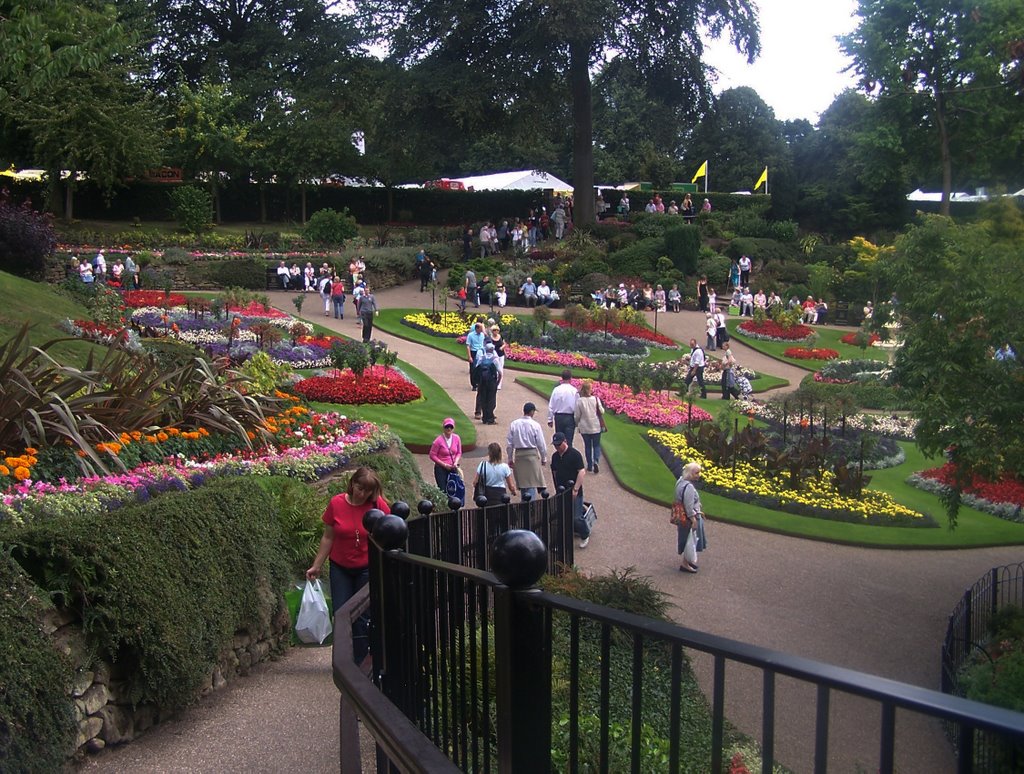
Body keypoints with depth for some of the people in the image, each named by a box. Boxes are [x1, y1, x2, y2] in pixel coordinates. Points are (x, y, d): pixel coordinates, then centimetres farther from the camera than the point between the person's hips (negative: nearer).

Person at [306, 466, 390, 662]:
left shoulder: (378, 505, -13)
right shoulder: (336, 504, -9)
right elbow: (328, 537, 1)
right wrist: (316, 566, 4)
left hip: (367, 569, -2)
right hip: (340, 568, 2)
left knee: (363, 616, 3)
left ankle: (360, 663, 15)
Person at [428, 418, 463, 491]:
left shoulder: (457, 438, -1)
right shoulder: (439, 440, -14)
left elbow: (459, 452, 12)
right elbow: (432, 455, -9)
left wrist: (456, 462, -7)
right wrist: (444, 465, -13)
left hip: (453, 468, 4)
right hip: (441, 469, -4)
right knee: (443, 490, -5)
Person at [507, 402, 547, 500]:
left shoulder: (514, 424, 0)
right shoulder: (535, 425, -9)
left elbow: (509, 443, 3)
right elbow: (541, 444, -5)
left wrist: (510, 458, 13)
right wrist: (544, 458, 8)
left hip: (518, 454, 4)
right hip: (532, 454, -4)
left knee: (522, 482, 15)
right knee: (532, 483, -1)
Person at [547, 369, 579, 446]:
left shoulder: (556, 389, -4)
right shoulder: (574, 391, -9)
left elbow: (551, 406, 0)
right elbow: (577, 407, -5)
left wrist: (550, 420, 10)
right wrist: (577, 421, 5)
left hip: (558, 417, 2)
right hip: (570, 418, -2)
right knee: (568, 441, 0)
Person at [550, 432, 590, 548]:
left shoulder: (575, 454, -11)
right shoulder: (555, 456, 9)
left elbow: (582, 472, -15)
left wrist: (575, 489, -18)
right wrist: (557, 488, 16)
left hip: (574, 492, -6)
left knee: (576, 518, -7)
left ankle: (585, 535, 16)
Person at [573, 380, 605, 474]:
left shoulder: (579, 401, -12)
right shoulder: (596, 399, -13)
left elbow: (577, 416, -6)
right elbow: (602, 411, -4)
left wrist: (577, 424, 13)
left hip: (584, 428, 0)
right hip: (596, 427, 0)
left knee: (587, 446, 15)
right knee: (596, 445, 13)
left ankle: (589, 466, 17)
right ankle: (596, 461, -10)